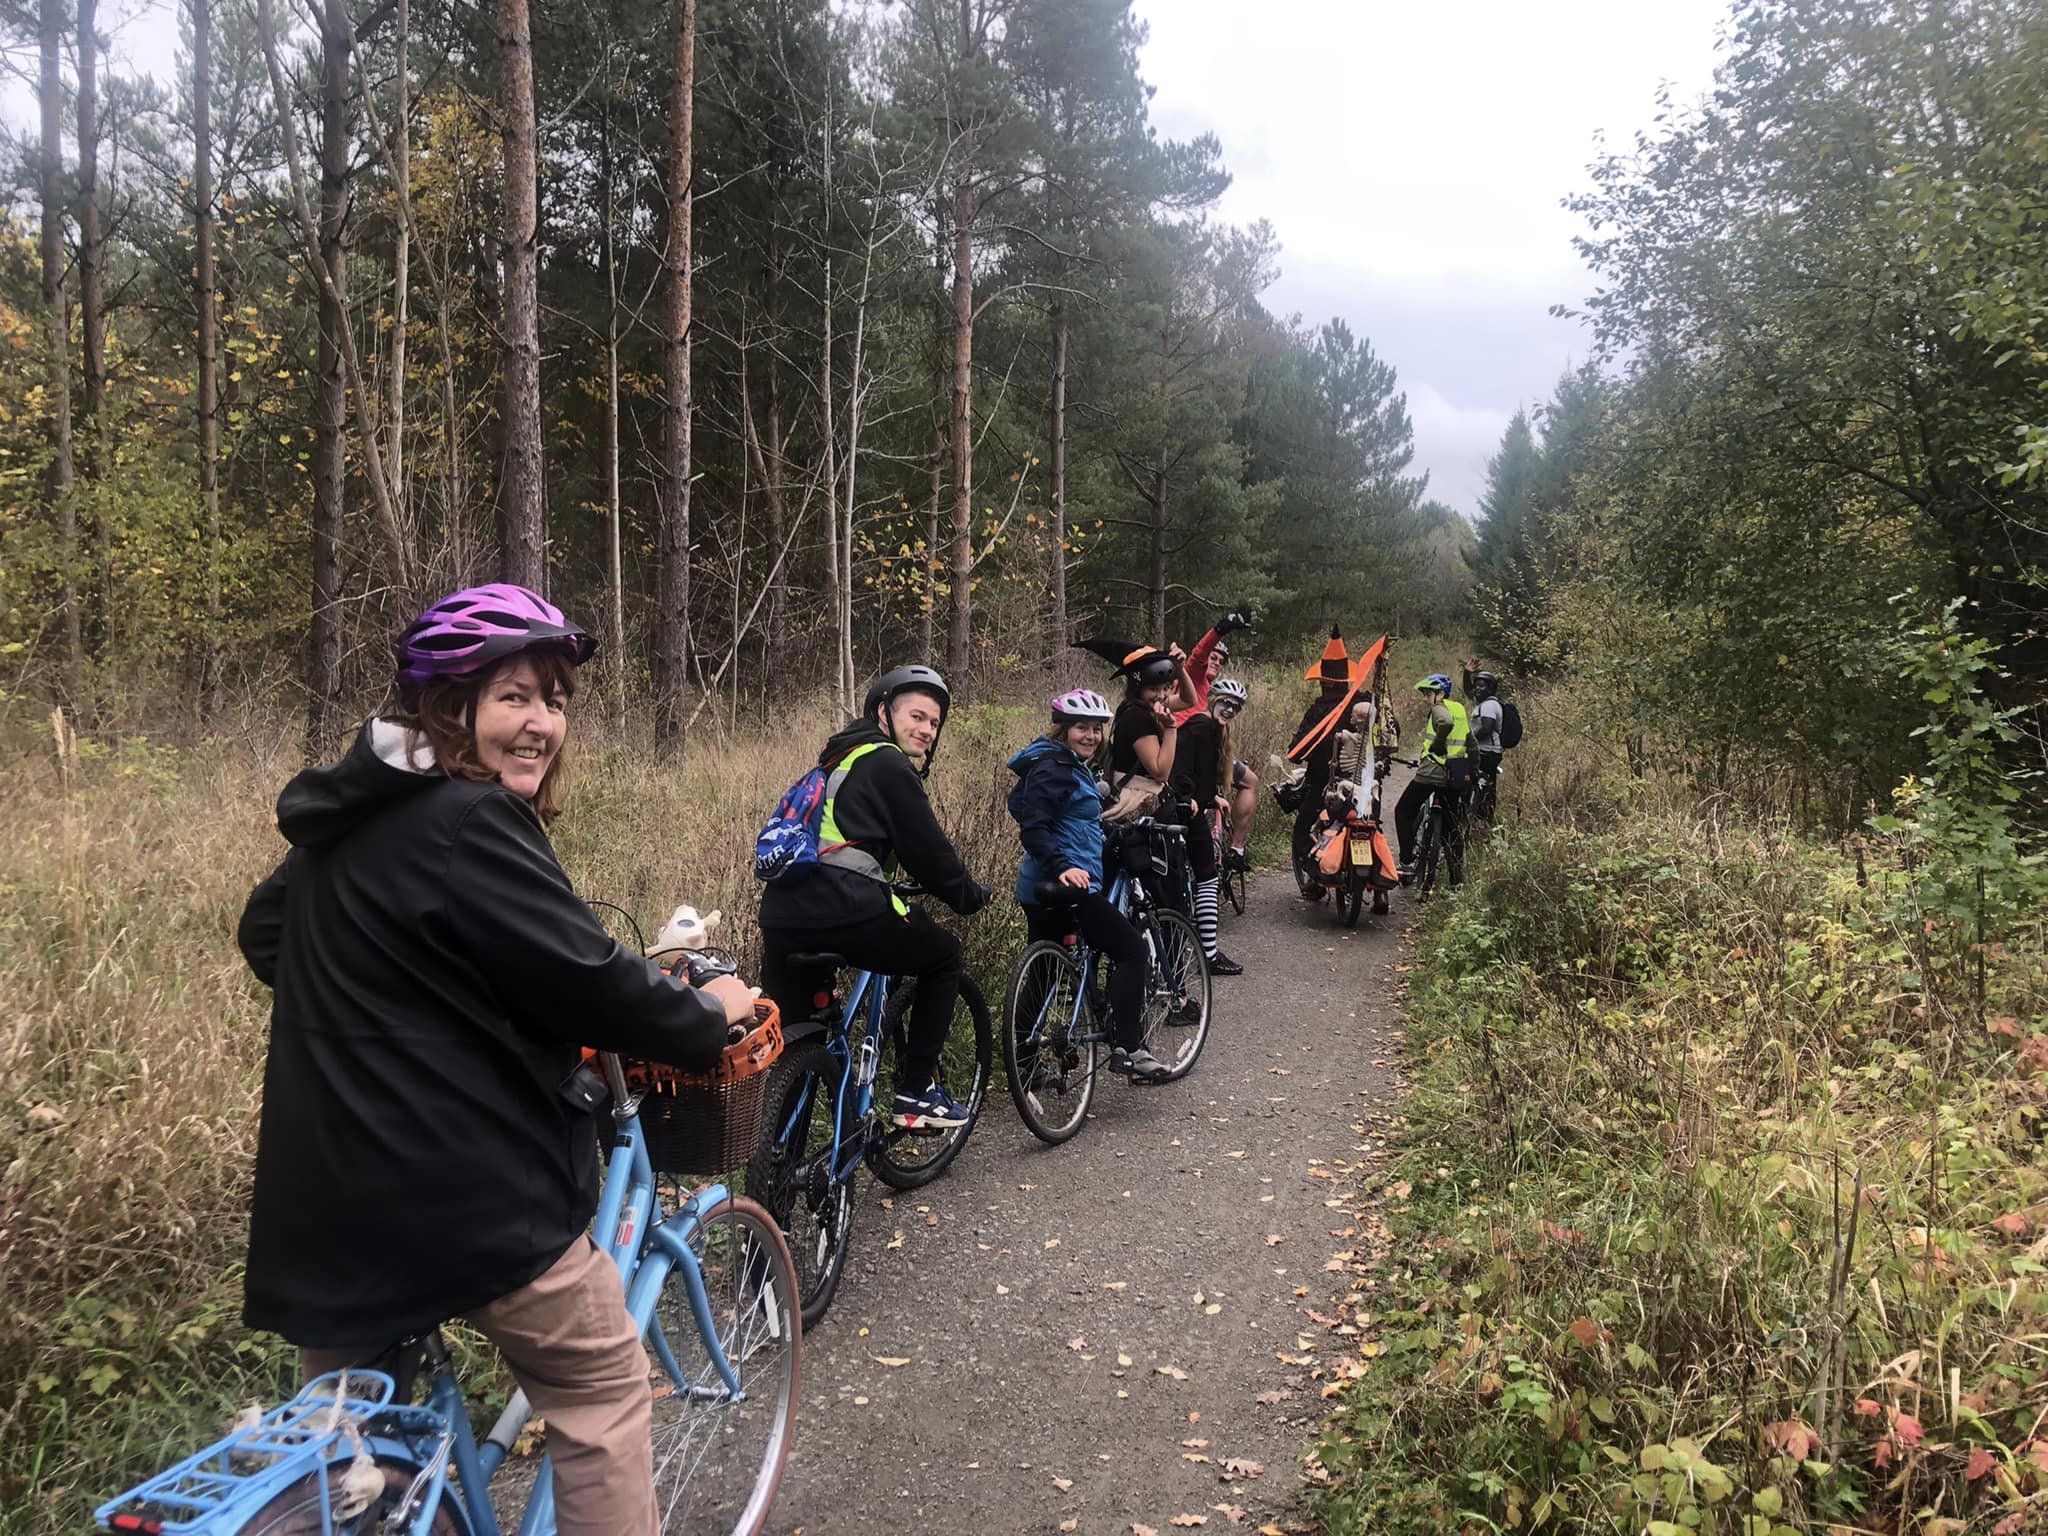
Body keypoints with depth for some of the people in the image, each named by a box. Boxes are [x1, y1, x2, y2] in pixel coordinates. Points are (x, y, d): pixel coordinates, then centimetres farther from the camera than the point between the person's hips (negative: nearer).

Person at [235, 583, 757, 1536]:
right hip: (459, 1189, -9)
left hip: (334, 1188, 9)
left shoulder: (350, 816, 11)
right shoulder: (467, 822, -19)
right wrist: (709, 1017, -4)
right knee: (601, 1385, 10)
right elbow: (588, 982, -21)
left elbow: (266, 935, 26)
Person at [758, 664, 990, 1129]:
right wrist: (969, 895, 14)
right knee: (944, 959, 13)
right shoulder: (889, 765, 0)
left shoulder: (841, 759, 27)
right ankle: (916, 1094, 13)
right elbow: (927, 849, -2)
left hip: (782, 910, 8)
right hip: (844, 909, -8)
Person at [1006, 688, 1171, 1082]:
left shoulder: (1074, 767, 20)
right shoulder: (1053, 768, -13)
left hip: (1043, 887, 11)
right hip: (1068, 884, -11)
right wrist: (1062, 867, -32)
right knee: (1131, 948, -7)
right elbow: (1033, 828, -22)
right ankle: (1127, 1048, -9)